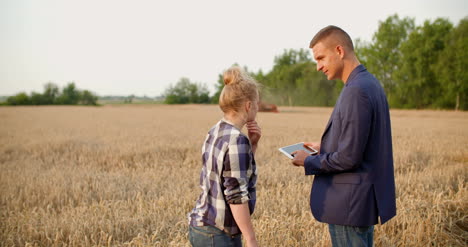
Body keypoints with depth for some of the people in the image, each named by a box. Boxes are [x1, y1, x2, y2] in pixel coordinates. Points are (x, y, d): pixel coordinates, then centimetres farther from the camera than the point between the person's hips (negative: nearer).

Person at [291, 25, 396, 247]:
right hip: (365, 196, 10)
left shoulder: (356, 90, -22)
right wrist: (325, 147, 13)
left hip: (350, 203, -10)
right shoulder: (369, 83, 8)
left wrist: (309, 161, -9)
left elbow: (348, 158, -23)